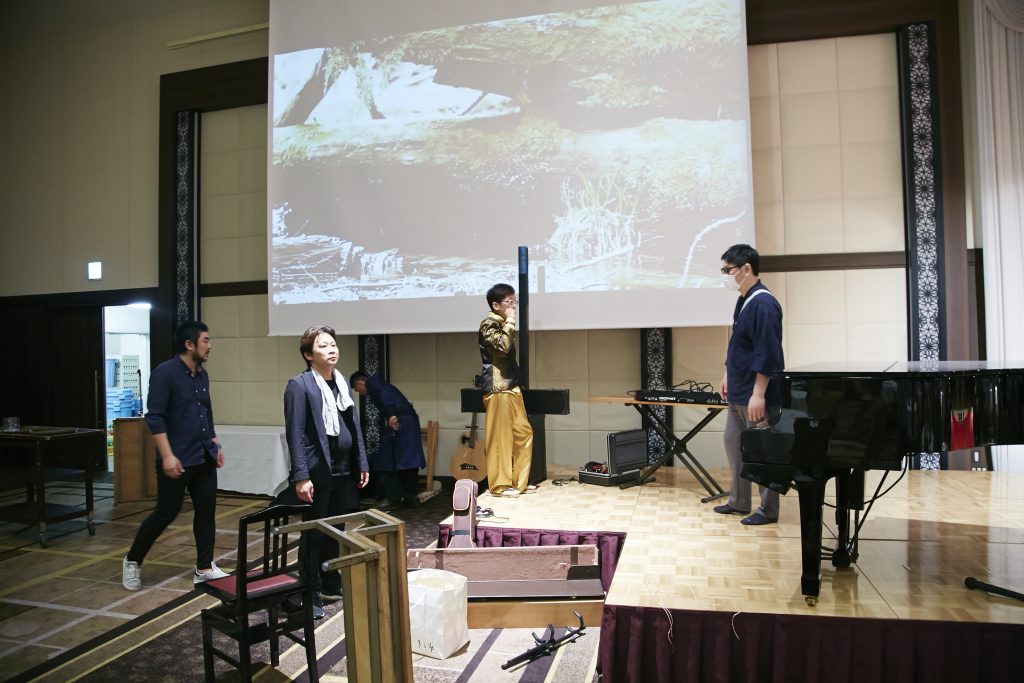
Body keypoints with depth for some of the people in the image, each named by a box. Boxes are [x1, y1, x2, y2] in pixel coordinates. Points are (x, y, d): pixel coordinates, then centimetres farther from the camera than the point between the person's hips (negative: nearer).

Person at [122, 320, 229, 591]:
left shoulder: (202, 375, 10)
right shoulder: (165, 372, -13)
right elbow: (155, 417, -17)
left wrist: (215, 444, 17)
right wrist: (167, 455, -21)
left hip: (204, 458, 7)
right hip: (178, 460, -7)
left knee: (206, 511, 7)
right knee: (166, 513, 3)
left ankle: (204, 568, 17)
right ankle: (132, 561, 26)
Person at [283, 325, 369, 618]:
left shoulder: (342, 383, 11)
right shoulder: (299, 385, -10)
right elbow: (295, 434, -14)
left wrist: (361, 464, 11)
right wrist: (301, 477, -18)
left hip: (344, 472, 7)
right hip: (317, 474, -6)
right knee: (314, 536, 6)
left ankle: (332, 585, 33)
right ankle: (310, 595, 20)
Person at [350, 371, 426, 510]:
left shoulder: (372, 382, 3)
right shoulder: (379, 383, 30)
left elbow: (384, 395, -17)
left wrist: (391, 415, -31)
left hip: (398, 420, -9)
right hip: (410, 419, 9)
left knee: (385, 461, -2)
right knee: (407, 459, 13)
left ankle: (392, 498, 0)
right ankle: (410, 496, 18)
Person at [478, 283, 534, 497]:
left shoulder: (503, 325, 20)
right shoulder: (489, 324, -9)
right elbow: (502, 347, -26)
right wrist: (510, 321, -17)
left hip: (511, 387, 10)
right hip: (497, 389, -10)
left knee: (524, 433, 10)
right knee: (501, 437, -5)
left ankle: (518, 481, 19)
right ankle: (500, 484, 5)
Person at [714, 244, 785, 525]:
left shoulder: (763, 304, -19)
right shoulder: (744, 301, 10)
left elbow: (767, 354, -23)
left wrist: (758, 394, -24)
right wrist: (727, 375, 23)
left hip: (757, 396, -10)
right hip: (738, 392, 10)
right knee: (734, 443, 16)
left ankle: (769, 510, 16)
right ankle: (738, 501, 29)